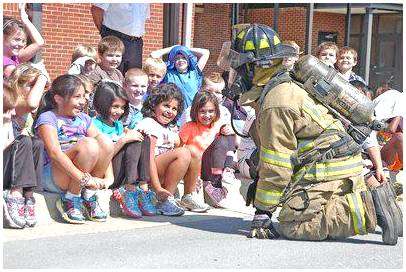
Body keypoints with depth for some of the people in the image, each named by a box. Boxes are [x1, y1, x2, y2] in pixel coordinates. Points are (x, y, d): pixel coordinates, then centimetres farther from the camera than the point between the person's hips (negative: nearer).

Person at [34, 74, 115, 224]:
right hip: (51, 177, -5)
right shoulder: (47, 118, -3)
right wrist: (84, 178, -29)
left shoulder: (83, 118, 16)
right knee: (89, 144, -30)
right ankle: (70, 200, -14)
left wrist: (109, 177, -12)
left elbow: (105, 150, 7)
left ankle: (89, 196, -7)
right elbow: (54, 153, -19)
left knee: (105, 141, -18)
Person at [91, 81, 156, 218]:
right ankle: (129, 191, -25)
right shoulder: (95, 124, -6)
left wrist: (128, 133, 1)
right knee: (134, 143, -22)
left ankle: (143, 188, -19)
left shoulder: (119, 125, 19)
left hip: (123, 175, 7)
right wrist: (124, 139, -21)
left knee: (144, 139, -8)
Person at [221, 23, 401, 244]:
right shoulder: (282, 87, 15)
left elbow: (276, 167, -17)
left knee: (290, 226, -17)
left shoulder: (276, 104, -18)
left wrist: (262, 212, -10)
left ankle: (368, 209, -16)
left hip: (328, 171, -10)